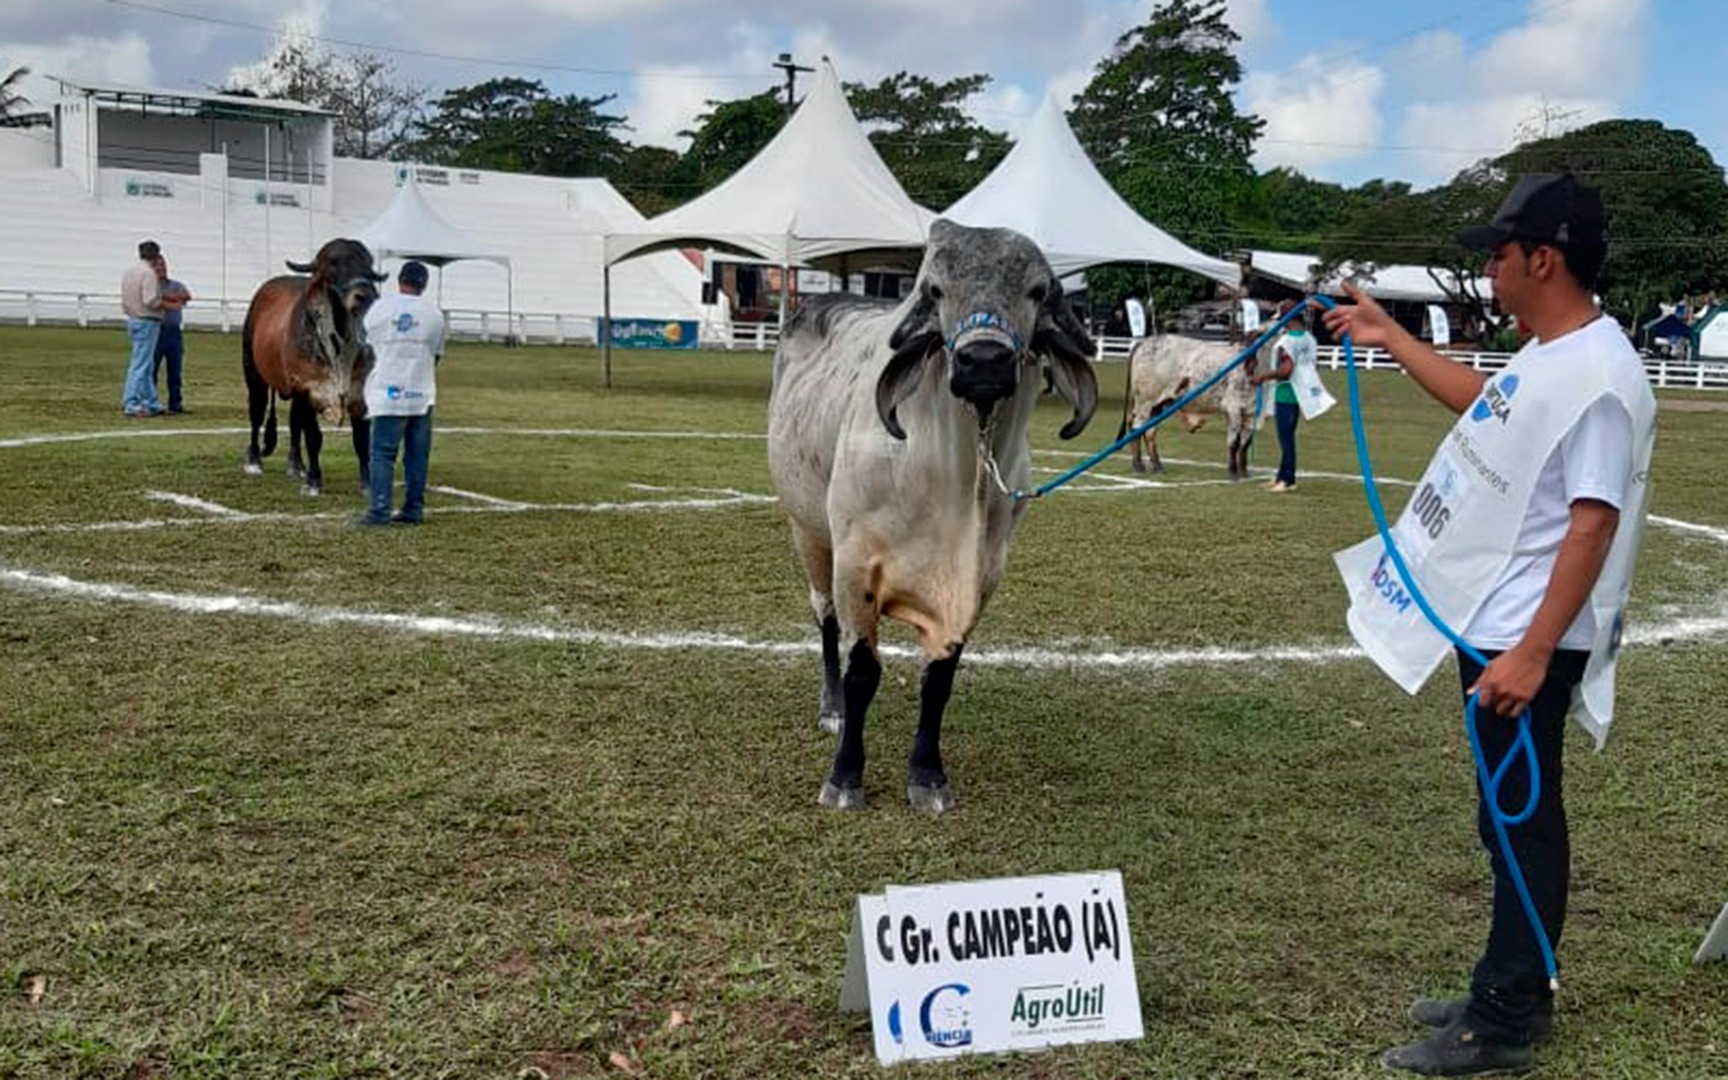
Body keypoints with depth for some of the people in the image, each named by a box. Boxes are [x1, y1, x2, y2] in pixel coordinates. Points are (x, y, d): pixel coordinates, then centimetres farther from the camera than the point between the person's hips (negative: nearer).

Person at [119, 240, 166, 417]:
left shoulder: (128, 273, 12)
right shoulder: (149, 273, -15)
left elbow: (124, 302, 14)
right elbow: (150, 301, -22)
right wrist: (164, 304, -5)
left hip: (133, 320, 9)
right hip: (147, 322, -9)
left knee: (145, 364, 14)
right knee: (140, 364, -5)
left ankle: (152, 404, 19)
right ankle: (131, 404, -4)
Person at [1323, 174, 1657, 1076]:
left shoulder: (1600, 378, -22)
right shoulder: (1545, 356, 10)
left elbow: (1592, 527, -25)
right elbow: (1485, 406, 31)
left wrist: (1534, 652, -27)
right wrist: (1390, 338, 32)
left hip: (1527, 640, -10)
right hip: (1490, 623, 10)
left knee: (1519, 819, -1)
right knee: (1508, 815, 18)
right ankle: (1511, 992, 31)